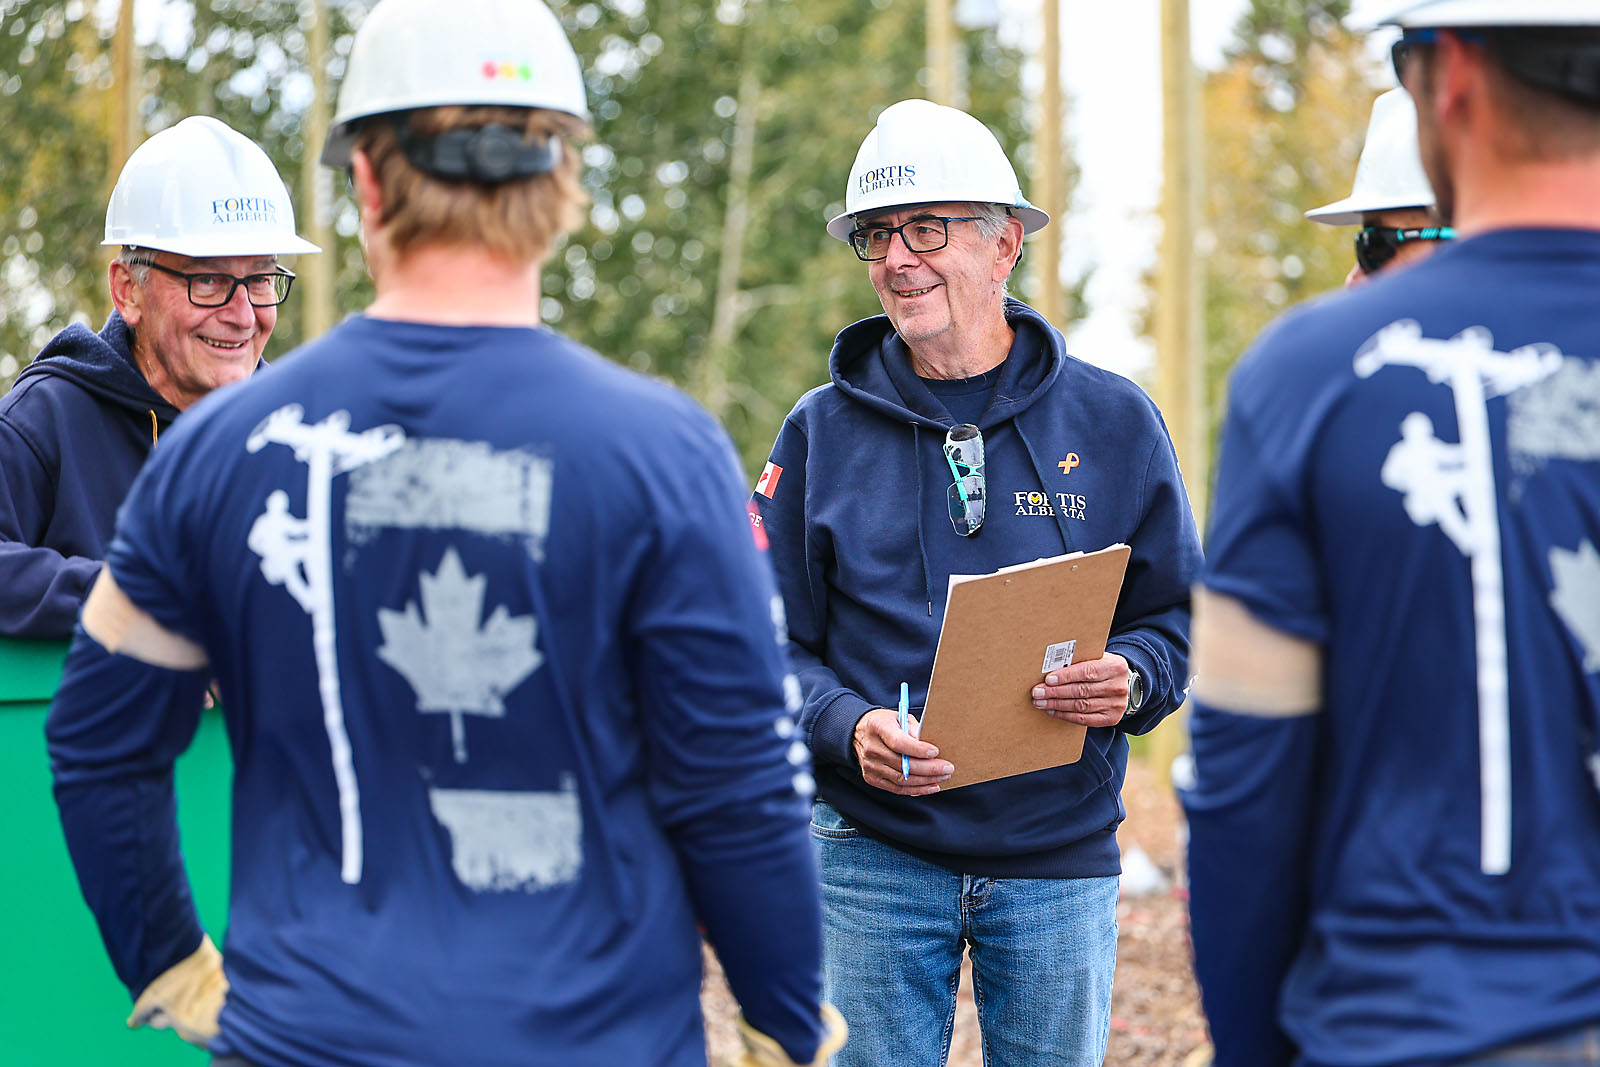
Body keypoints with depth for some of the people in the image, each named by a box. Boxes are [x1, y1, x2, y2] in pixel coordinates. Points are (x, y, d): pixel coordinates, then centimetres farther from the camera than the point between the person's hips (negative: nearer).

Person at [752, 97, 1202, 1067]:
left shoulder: (1112, 422, 3)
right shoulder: (821, 433, 3)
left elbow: (1181, 616, 6)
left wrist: (1129, 680, -15)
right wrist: (849, 728, -18)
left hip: (1059, 859, 1)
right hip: (872, 854, 0)